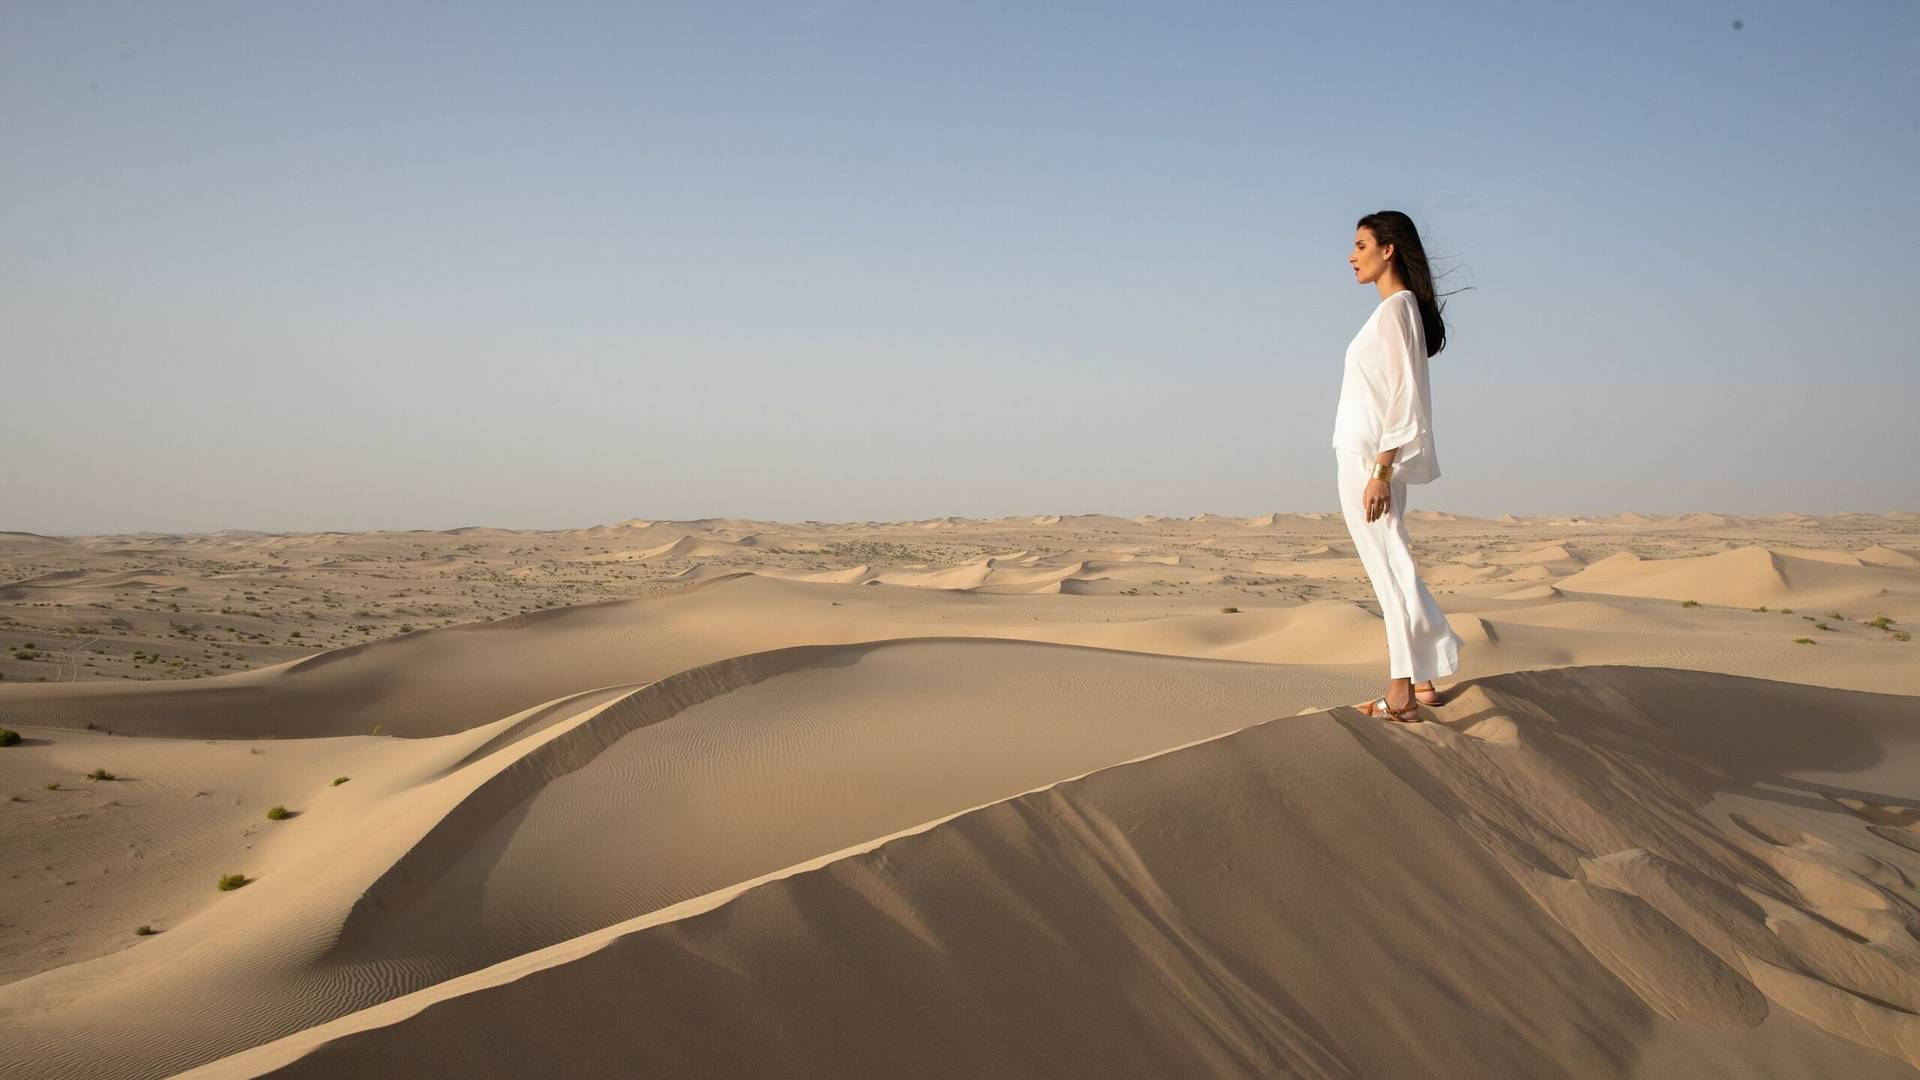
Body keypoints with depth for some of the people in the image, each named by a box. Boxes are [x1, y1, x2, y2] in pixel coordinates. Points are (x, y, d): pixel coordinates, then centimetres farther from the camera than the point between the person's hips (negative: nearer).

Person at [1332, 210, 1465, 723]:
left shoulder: (1396, 308, -12)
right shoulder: (1397, 308, 16)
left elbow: (1404, 396, -18)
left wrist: (1381, 471, -21)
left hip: (1369, 458, -10)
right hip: (1362, 456, 10)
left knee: (1390, 572, -7)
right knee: (1393, 570, 13)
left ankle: (1401, 696, -5)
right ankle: (1421, 683, 19)